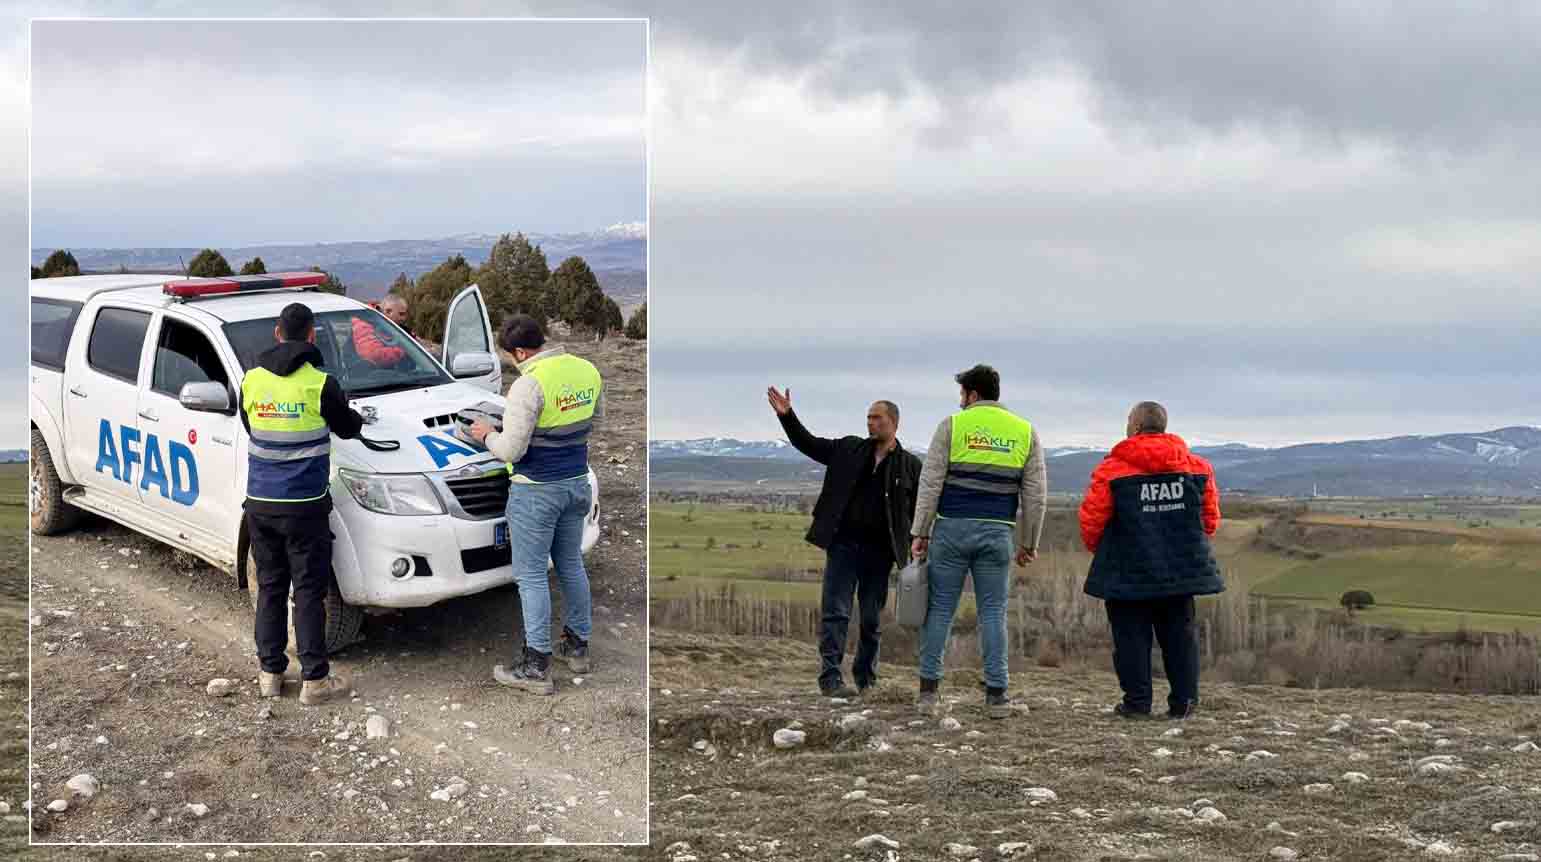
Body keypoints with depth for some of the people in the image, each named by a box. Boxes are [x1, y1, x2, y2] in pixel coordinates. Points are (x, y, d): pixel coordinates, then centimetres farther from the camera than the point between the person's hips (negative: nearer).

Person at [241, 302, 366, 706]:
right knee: (309, 591, 1)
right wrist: (354, 415, 26)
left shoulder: (252, 380, 2)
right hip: (303, 504, -4)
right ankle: (314, 679, 3)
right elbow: (347, 428, 4)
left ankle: (270, 673, 17)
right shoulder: (320, 383, -11)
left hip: (260, 502, 4)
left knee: (270, 587, 13)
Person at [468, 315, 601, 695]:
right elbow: (595, 417, 19)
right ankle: (577, 645, 32)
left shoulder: (529, 384, -22)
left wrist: (486, 435, -1)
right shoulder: (588, 371, 2)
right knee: (571, 565, 21)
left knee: (531, 575, 0)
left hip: (536, 491, -7)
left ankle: (535, 667, 3)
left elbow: (510, 450, -20)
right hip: (576, 483, 8)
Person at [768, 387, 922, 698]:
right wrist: (787, 416, -1)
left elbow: (919, 511, 5)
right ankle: (830, 678, -9)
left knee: (872, 620, 7)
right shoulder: (849, 449, 9)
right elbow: (808, 443, 13)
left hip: (879, 551, 0)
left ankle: (866, 679, 20)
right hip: (843, 544, 1)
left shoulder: (910, 466, 5)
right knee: (835, 613, -7)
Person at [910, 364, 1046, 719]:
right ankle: (996, 695, 5)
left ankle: (928, 692, 4)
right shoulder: (1025, 431, 9)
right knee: (993, 613, 7)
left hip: (952, 529, -2)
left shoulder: (952, 425, 1)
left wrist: (921, 533, 0)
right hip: (998, 532, 2)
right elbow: (1035, 495, 8)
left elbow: (930, 484, -4)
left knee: (939, 609, 4)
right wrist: (1029, 542, 15)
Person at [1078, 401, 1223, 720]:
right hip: (1182, 568, 4)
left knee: (1131, 636, 4)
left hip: (1128, 571, -3)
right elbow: (1210, 518, 10)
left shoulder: (1111, 469, -9)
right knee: (1179, 632, 11)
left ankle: (1137, 702, 4)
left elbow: (1091, 519, -6)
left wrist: (1096, 547, 15)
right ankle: (1183, 702, 9)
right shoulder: (1197, 467, 4)